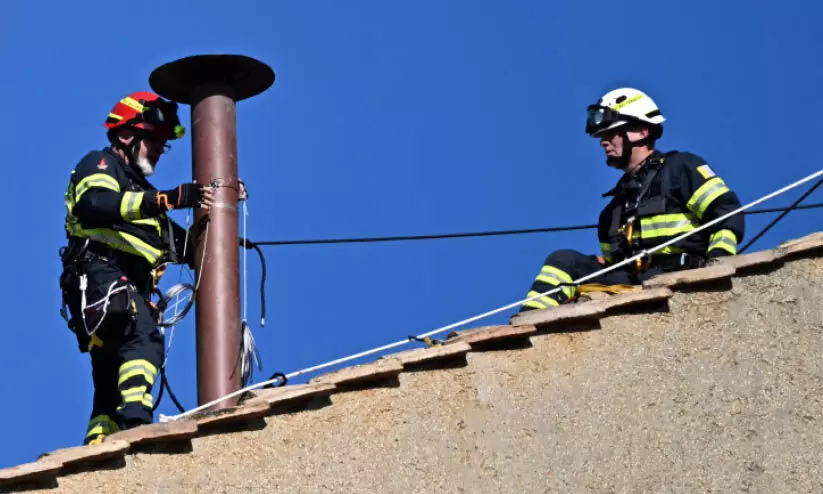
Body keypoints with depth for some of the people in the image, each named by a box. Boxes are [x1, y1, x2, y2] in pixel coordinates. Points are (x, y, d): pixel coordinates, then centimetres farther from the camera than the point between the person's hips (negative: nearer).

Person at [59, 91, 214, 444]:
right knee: (145, 340, -33)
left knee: (113, 384, 6)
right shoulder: (99, 164, 8)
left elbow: (184, 246, 25)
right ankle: (136, 421, -51)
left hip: (130, 291, 10)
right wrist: (168, 199, -25)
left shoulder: (140, 192, 35)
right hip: (101, 279, -10)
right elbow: (95, 204, -18)